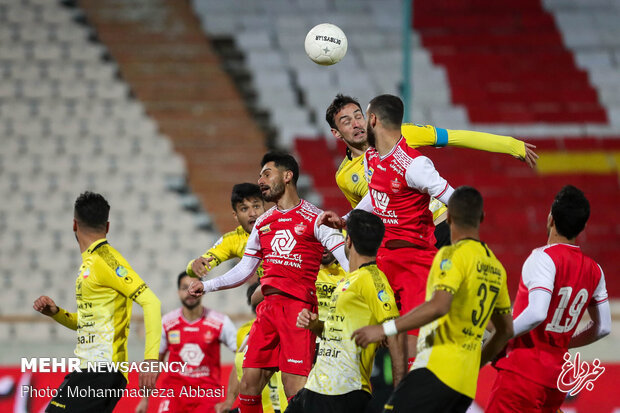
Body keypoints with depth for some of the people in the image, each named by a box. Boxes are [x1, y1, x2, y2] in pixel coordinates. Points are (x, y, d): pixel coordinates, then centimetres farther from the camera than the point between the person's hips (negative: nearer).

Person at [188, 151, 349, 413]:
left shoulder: (314, 218, -1)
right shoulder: (263, 223, 19)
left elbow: (347, 258, -8)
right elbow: (243, 271, 25)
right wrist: (207, 286, 16)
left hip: (298, 306, -7)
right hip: (268, 307, 7)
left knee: (296, 391, -15)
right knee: (248, 387, 4)